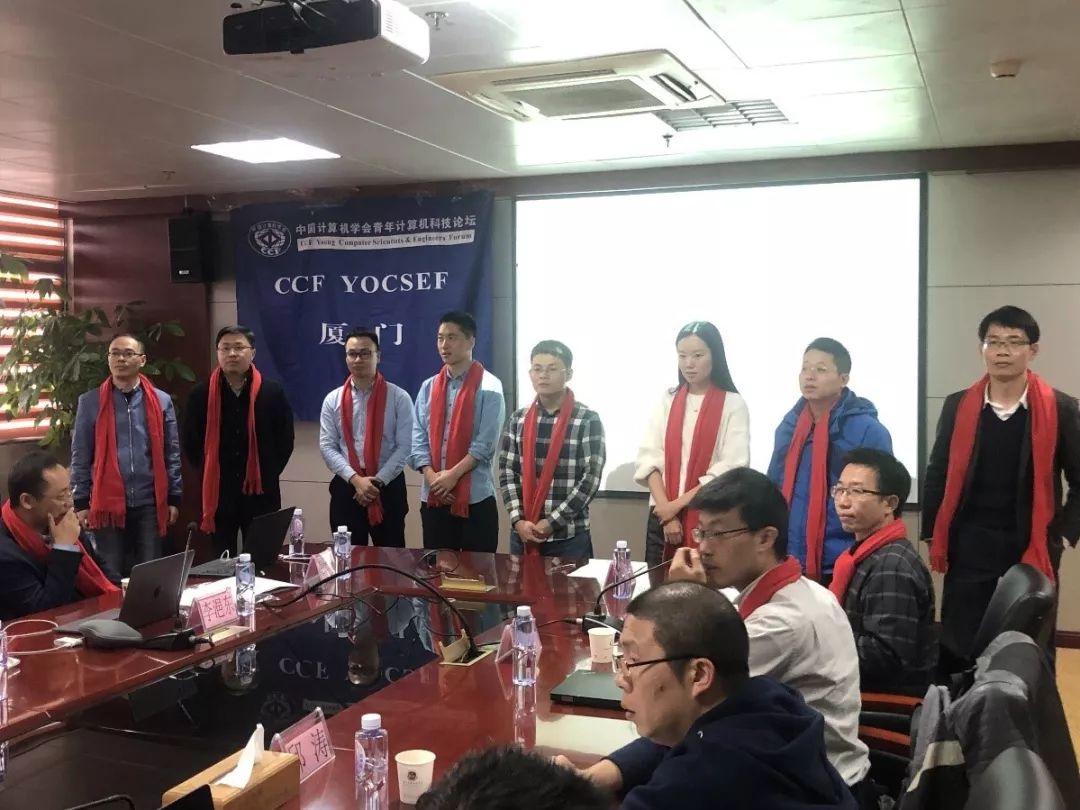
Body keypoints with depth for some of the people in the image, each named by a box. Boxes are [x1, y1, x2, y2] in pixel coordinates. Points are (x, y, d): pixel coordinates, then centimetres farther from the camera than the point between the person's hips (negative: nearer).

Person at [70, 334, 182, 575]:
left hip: (150, 503, 1)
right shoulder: (90, 402, 2)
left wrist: (174, 498, 5)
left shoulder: (161, 401, 4)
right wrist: (80, 502, 0)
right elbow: (81, 457, 3)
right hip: (107, 503, -1)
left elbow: (171, 453, 6)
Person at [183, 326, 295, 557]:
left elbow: (285, 441, 4)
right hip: (218, 494, 1)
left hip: (261, 492, 0)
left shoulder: (272, 392, -1)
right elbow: (191, 444, 8)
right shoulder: (201, 394, 1)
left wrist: (267, 474, 3)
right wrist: (209, 474, 7)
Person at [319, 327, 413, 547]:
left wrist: (377, 482, -14)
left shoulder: (398, 398, -3)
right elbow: (327, 447, -1)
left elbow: (404, 446, -7)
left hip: (388, 488, -2)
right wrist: (355, 479, -14)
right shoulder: (333, 400, 4)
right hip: (346, 488, 2)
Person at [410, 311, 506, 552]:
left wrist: (453, 475, -14)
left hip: (475, 497, -4)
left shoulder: (488, 387, -4)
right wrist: (430, 476, -9)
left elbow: (485, 443, -10)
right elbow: (418, 437, 6)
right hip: (433, 497, 4)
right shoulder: (429, 387, 10)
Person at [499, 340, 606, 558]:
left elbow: (591, 479, -9)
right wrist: (518, 520, -7)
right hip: (522, 535, 3)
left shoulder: (588, 420, -5)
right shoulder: (518, 420, 7)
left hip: (569, 537, -3)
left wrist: (552, 522, -13)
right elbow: (507, 472, 5)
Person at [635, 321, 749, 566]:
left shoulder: (733, 405, -2)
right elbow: (649, 459, 2)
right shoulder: (667, 401, 9)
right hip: (661, 517, 3)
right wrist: (666, 509, -10)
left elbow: (731, 469, -10)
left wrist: (678, 504, -12)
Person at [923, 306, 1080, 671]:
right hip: (969, 552, 1)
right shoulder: (958, 406, 1)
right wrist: (933, 537, 4)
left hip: (1033, 553, -1)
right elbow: (937, 475, 8)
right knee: (956, 655, 6)